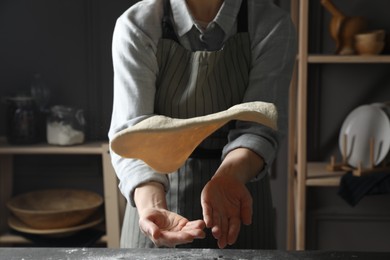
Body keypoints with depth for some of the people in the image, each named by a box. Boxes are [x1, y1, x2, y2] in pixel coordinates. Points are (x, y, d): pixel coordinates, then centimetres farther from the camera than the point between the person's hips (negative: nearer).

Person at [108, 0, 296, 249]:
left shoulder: (272, 25, -12)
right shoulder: (137, 26, -15)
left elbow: (259, 126, -17)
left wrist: (229, 175, -38)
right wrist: (152, 206, -40)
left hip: (242, 184, 1)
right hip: (160, 189, -1)